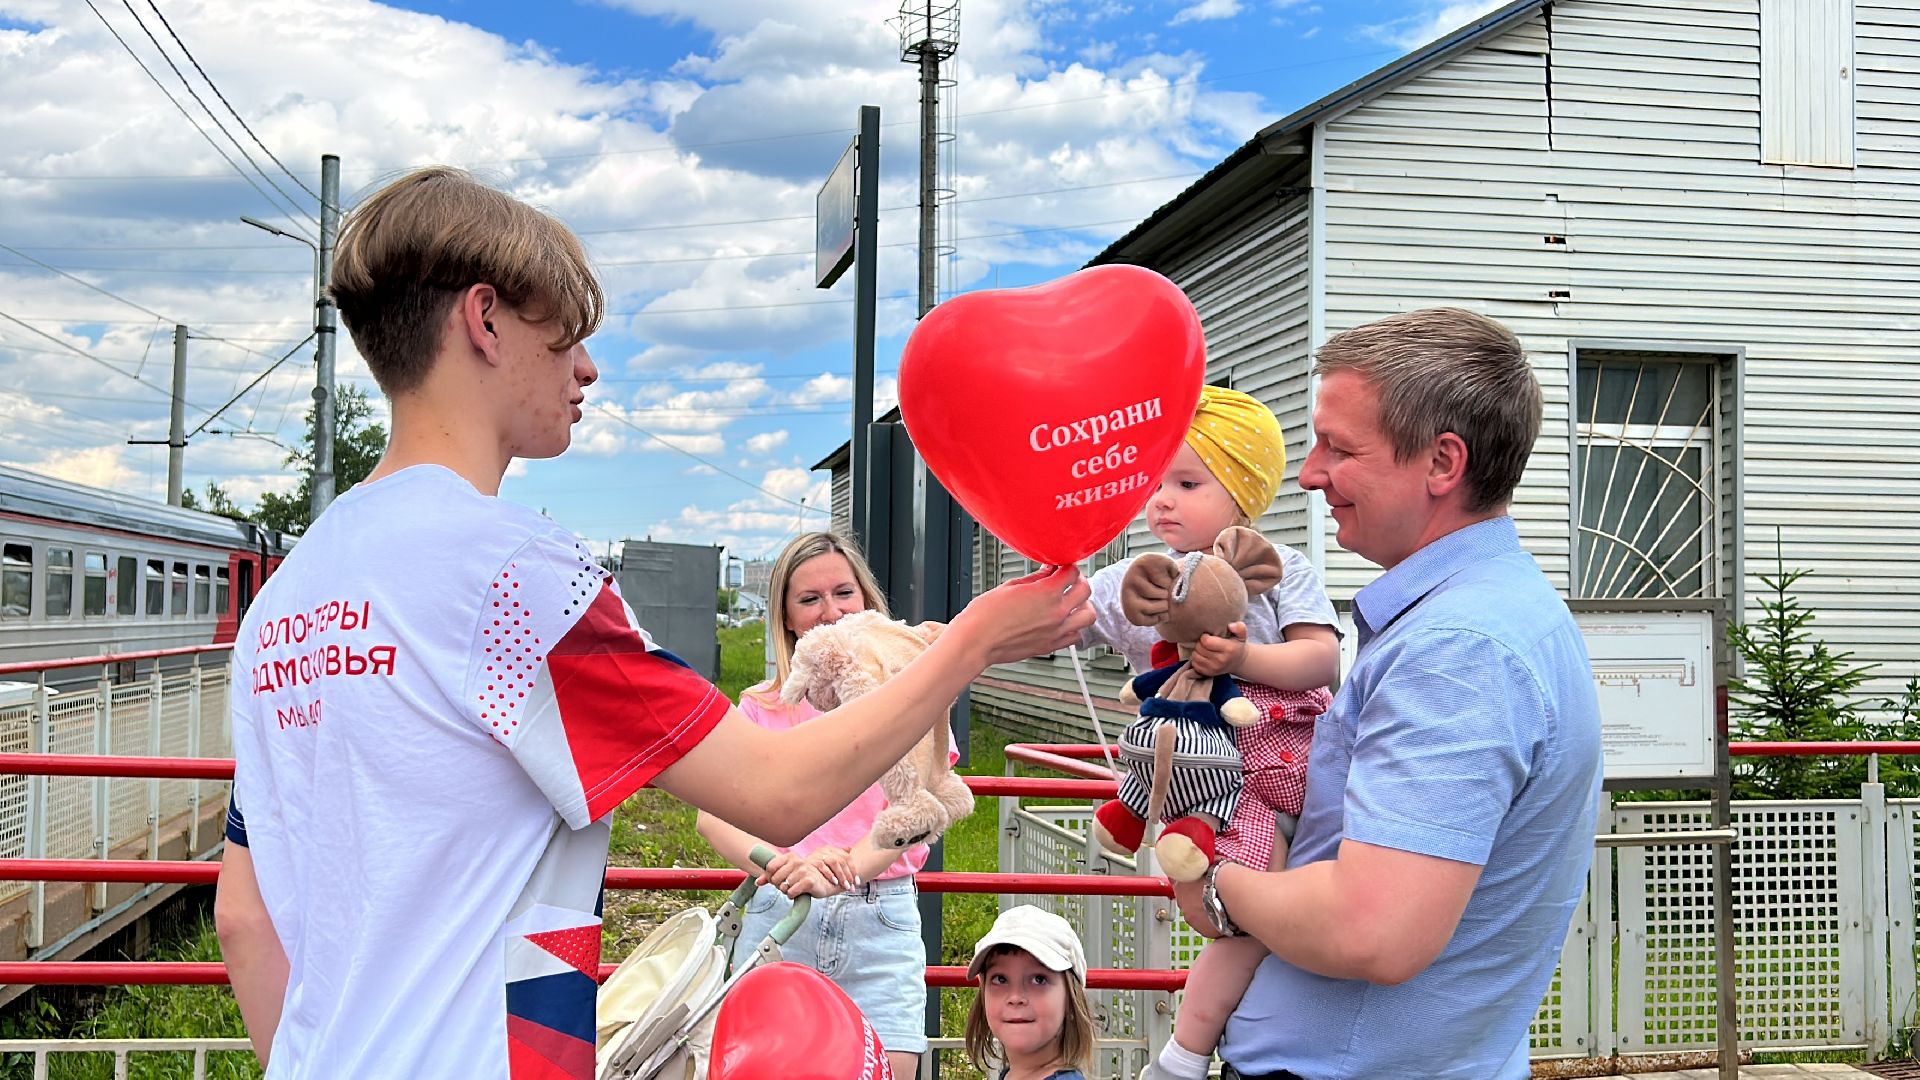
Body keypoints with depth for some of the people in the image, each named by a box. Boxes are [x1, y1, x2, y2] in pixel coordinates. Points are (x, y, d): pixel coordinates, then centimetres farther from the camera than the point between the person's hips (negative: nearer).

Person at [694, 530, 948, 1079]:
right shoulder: (761, 708, 9)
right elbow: (713, 813, -5)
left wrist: (839, 872, -27)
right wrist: (776, 864, -26)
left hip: (880, 925, -1)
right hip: (776, 920, 1)